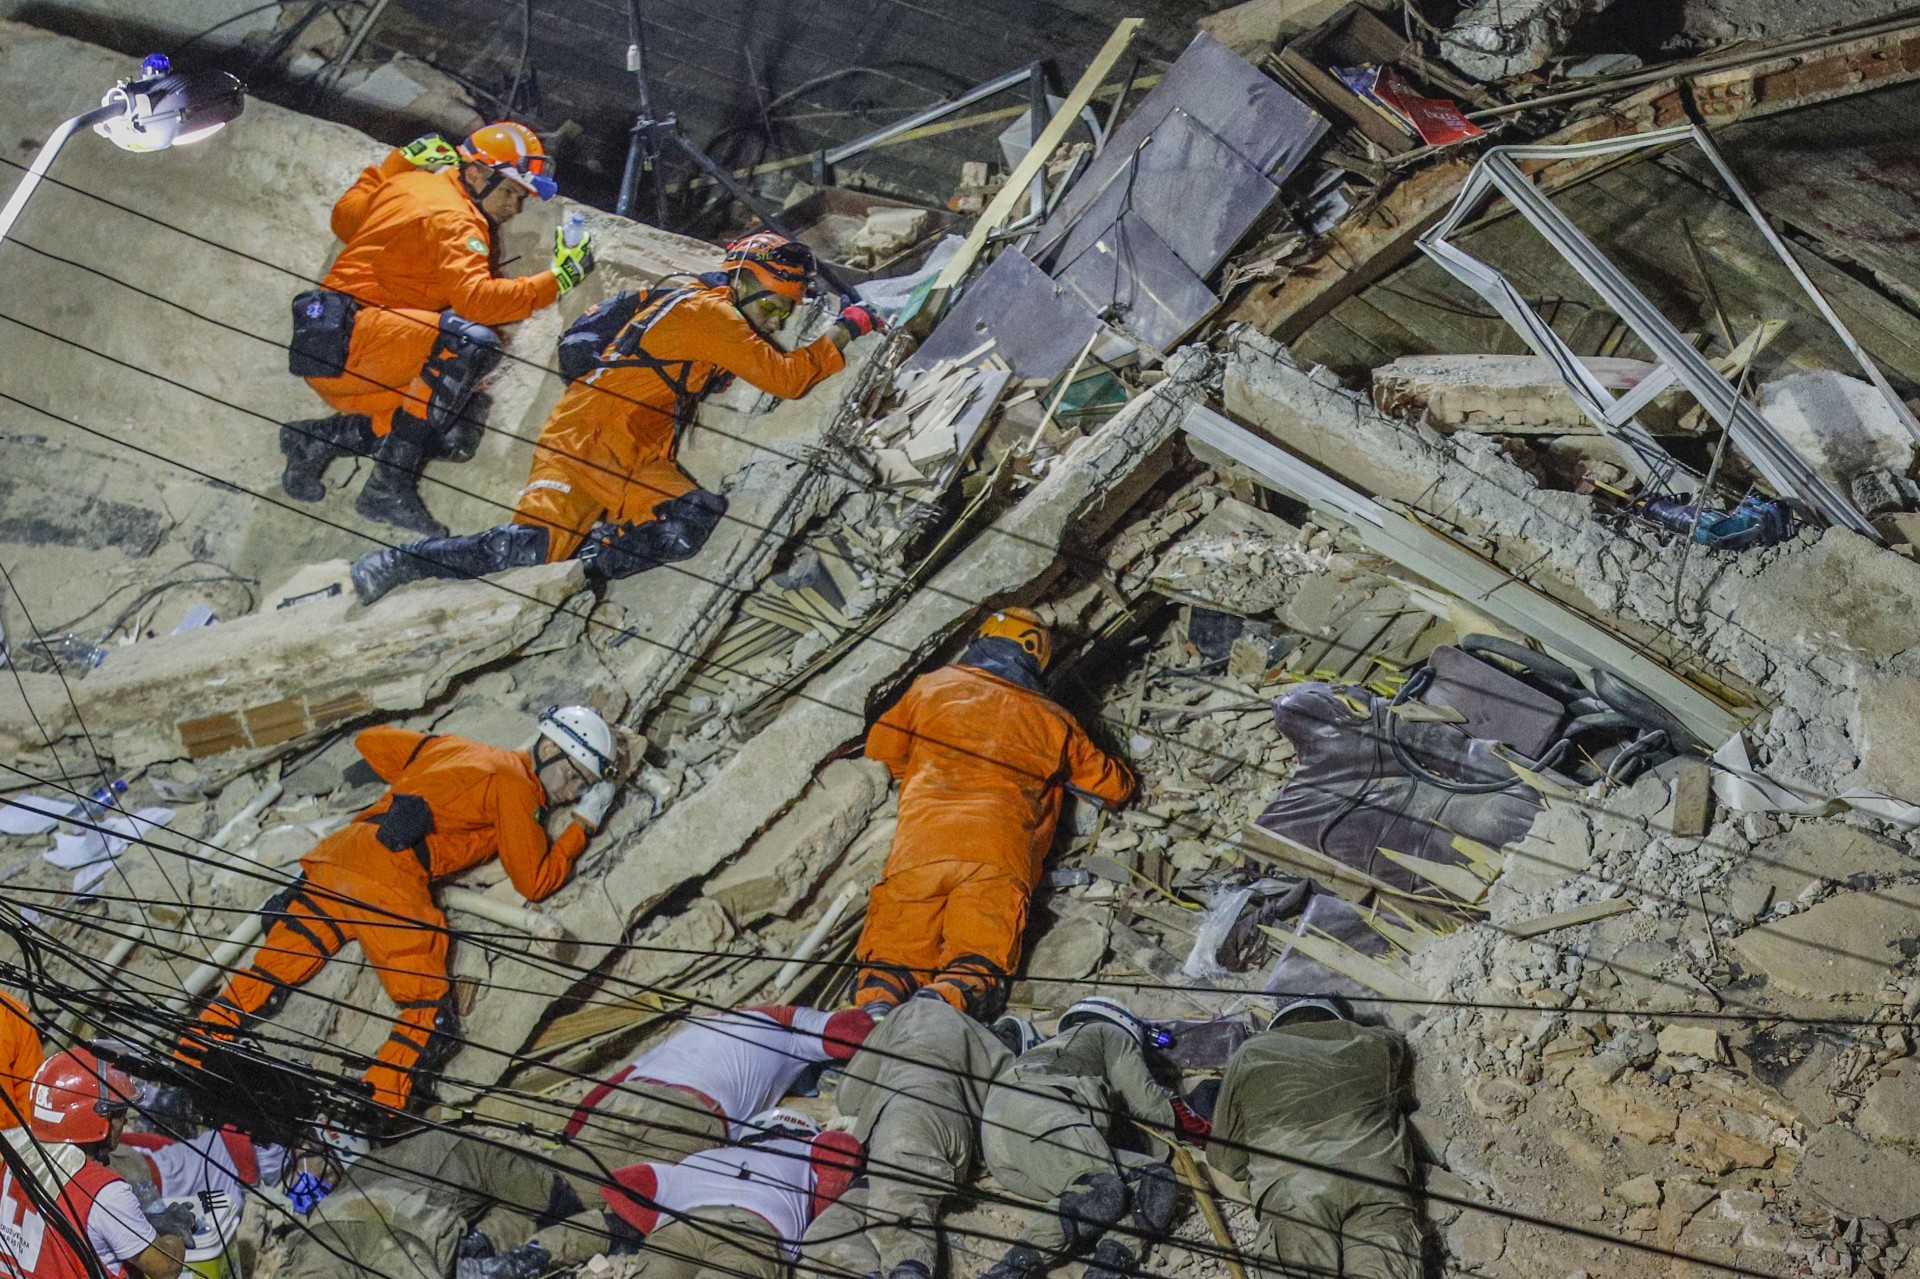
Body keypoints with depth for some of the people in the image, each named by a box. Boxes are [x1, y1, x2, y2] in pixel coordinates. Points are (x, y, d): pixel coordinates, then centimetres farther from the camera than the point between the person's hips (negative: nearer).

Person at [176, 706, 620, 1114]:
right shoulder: (513, 787, 5)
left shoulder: (456, 748, 27)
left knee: (266, 974, 12)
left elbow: (371, 741, 34)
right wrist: (584, 825, 19)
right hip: (390, 881, -8)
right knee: (433, 1023, -7)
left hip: (335, 853, 8)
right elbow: (535, 881, 8)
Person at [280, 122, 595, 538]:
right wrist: (553, 282, -18)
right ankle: (389, 487, -27)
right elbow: (473, 297, -25)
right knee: (474, 341, -30)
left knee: (456, 437, 3)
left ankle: (316, 440, 9)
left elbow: (344, 218, 35)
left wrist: (397, 164, 35)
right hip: (346, 336, -10)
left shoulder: (406, 184, 19)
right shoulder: (452, 218, -9)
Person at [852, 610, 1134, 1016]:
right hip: (999, 858, 0)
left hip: (918, 848, 0)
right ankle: (947, 1001, -43)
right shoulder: (1051, 720, 26)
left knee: (895, 953, -5)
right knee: (978, 966, -9)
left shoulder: (931, 687, 25)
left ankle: (878, 1002, -39)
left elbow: (880, 750, 38)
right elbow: (1116, 785, 37)